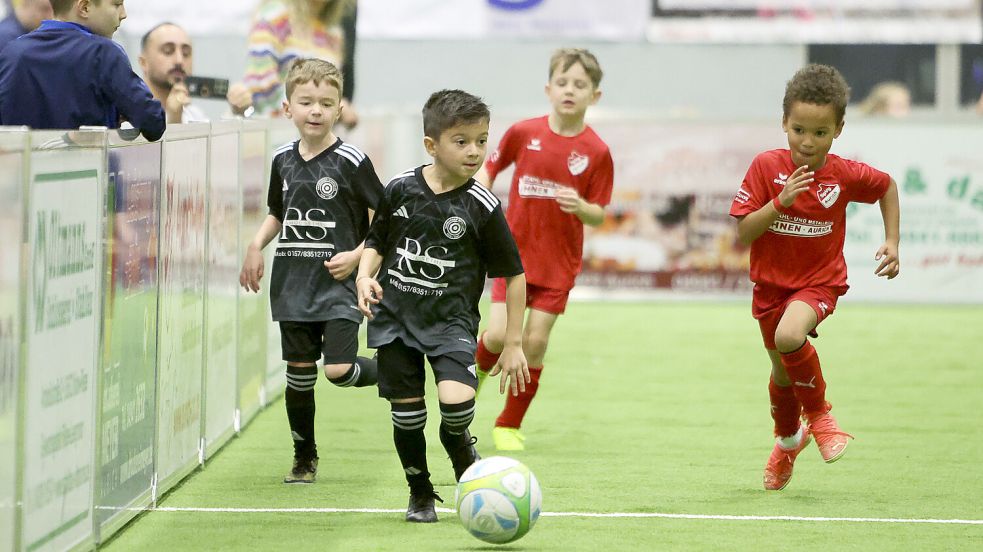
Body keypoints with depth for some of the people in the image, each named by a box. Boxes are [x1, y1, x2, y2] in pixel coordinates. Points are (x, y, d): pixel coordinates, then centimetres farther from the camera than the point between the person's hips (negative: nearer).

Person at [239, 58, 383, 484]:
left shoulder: (351, 162, -8)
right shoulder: (283, 161, 7)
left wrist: (357, 256, -15)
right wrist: (256, 248, 6)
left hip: (338, 283, -4)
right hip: (293, 283, 5)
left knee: (339, 370, -16)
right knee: (299, 372, 7)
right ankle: (304, 457, 21)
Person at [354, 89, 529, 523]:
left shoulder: (483, 207, -9)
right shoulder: (400, 190, -3)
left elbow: (513, 275, -2)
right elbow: (377, 244, 13)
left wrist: (514, 344, -3)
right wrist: (365, 276, -9)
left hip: (451, 320, -2)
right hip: (395, 316, 2)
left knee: (457, 402, -23)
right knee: (407, 413, 4)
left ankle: (461, 449, 12)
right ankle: (420, 494, 26)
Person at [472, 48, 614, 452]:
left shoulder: (596, 152, -8)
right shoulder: (523, 133, -5)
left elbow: (598, 216, -3)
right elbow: (490, 166, 12)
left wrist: (580, 206, -24)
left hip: (559, 262, 0)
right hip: (514, 252, 0)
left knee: (535, 342, -1)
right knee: (498, 335, -8)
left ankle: (509, 425, 15)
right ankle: (477, 372, 28)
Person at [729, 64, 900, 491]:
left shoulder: (846, 175, -14)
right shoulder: (766, 167, -15)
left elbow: (887, 185, 9)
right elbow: (743, 235, -16)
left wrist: (892, 242, 2)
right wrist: (780, 201, -30)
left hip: (820, 282, -2)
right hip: (771, 282, 2)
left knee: (789, 336, -33)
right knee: (782, 372, 18)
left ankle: (819, 411, -6)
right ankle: (788, 439, 49)